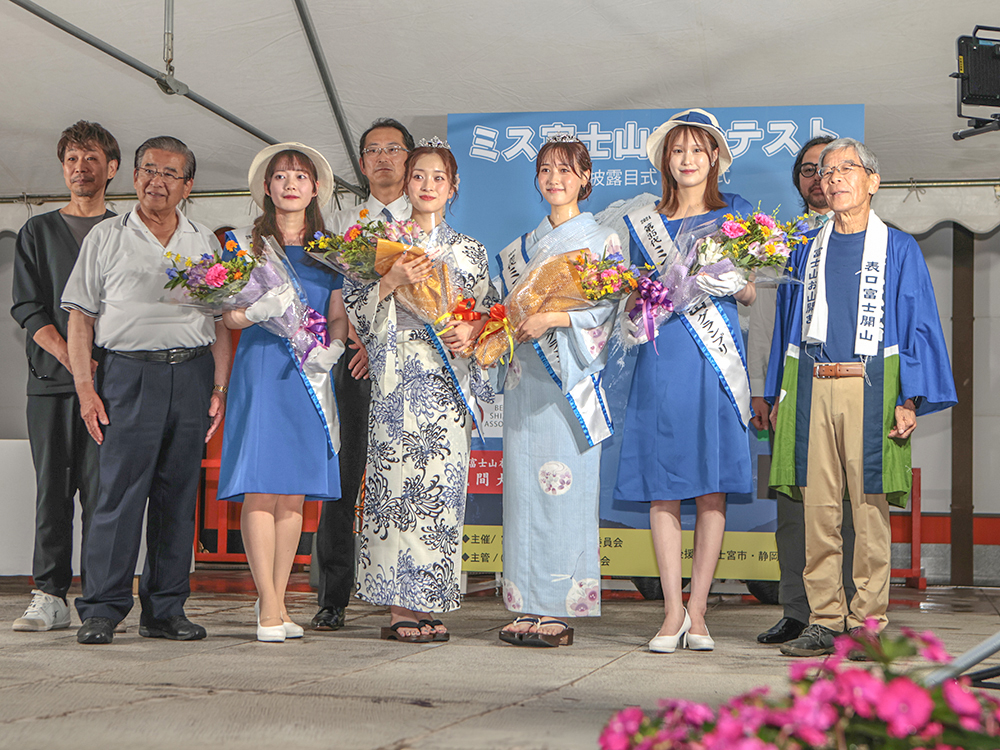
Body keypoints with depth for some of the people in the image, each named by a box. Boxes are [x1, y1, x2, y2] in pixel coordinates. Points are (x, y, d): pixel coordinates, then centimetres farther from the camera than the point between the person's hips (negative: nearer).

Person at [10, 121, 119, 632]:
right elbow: (27, 307, 5)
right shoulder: (38, 232, 14)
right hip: (51, 378, 1)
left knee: (101, 488, -6)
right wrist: (70, 357, -10)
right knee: (52, 487, 0)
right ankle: (50, 596, 4)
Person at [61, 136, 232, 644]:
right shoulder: (106, 238, 8)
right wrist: (85, 388, -5)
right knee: (119, 491, -8)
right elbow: (80, 317, 5)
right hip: (129, 373, -3)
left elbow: (221, 321, 15)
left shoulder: (205, 243, 15)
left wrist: (220, 387, 5)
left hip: (192, 375, 3)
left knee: (178, 494, 4)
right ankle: (101, 609, -2)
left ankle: (165, 610, 10)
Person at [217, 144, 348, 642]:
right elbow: (229, 315, 3)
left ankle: (277, 599, 11)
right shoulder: (244, 243, 9)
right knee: (259, 487, -10)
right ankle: (269, 607, -8)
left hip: (309, 372, 3)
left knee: (294, 492, 3)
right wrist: (263, 310, -17)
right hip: (260, 369, -3)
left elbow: (339, 316, 13)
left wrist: (329, 350, -6)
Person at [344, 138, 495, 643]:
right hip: (398, 378, -2)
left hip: (450, 380, 2)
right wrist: (391, 282, -12)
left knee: (442, 484, -3)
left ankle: (426, 601, 4)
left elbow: (488, 312, 15)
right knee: (398, 480, -8)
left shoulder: (469, 251, 15)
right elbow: (355, 308, 3)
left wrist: (472, 330, -5)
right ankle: (399, 606, -4)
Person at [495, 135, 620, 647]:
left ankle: (560, 611, -7)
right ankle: (530, 607, 5)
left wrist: (551, 318, -18)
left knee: (565, 485, -9)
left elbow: (604, 307, -7)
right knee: (525, 482, 1)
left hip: (571, 374, -5)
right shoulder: (522, 247, 20)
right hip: (526, 374, 5)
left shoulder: (602, 240, 4)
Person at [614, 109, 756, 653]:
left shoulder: (735, 214, 12)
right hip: (662, 357, 1)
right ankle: (673, 609, 3)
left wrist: (727, 281, -10)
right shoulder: (644, 222, 13)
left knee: (712, 487, -2)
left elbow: (749, 294, 11)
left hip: (716, 358, -1)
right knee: (662, 487, -3)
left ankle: (697, 609, 4)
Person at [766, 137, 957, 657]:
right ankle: (824, 620, 6)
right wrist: (777, 395, 13)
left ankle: (867, 622, 3)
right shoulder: (806, 253, 17)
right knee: (818, 508, 0)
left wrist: (910, 399, -6)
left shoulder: (898, 250, 7)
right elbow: (787, 326, 20)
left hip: (870, 388, -3)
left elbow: (919, 327, 4)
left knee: (869, 508, -4)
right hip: (813, 390, 3)